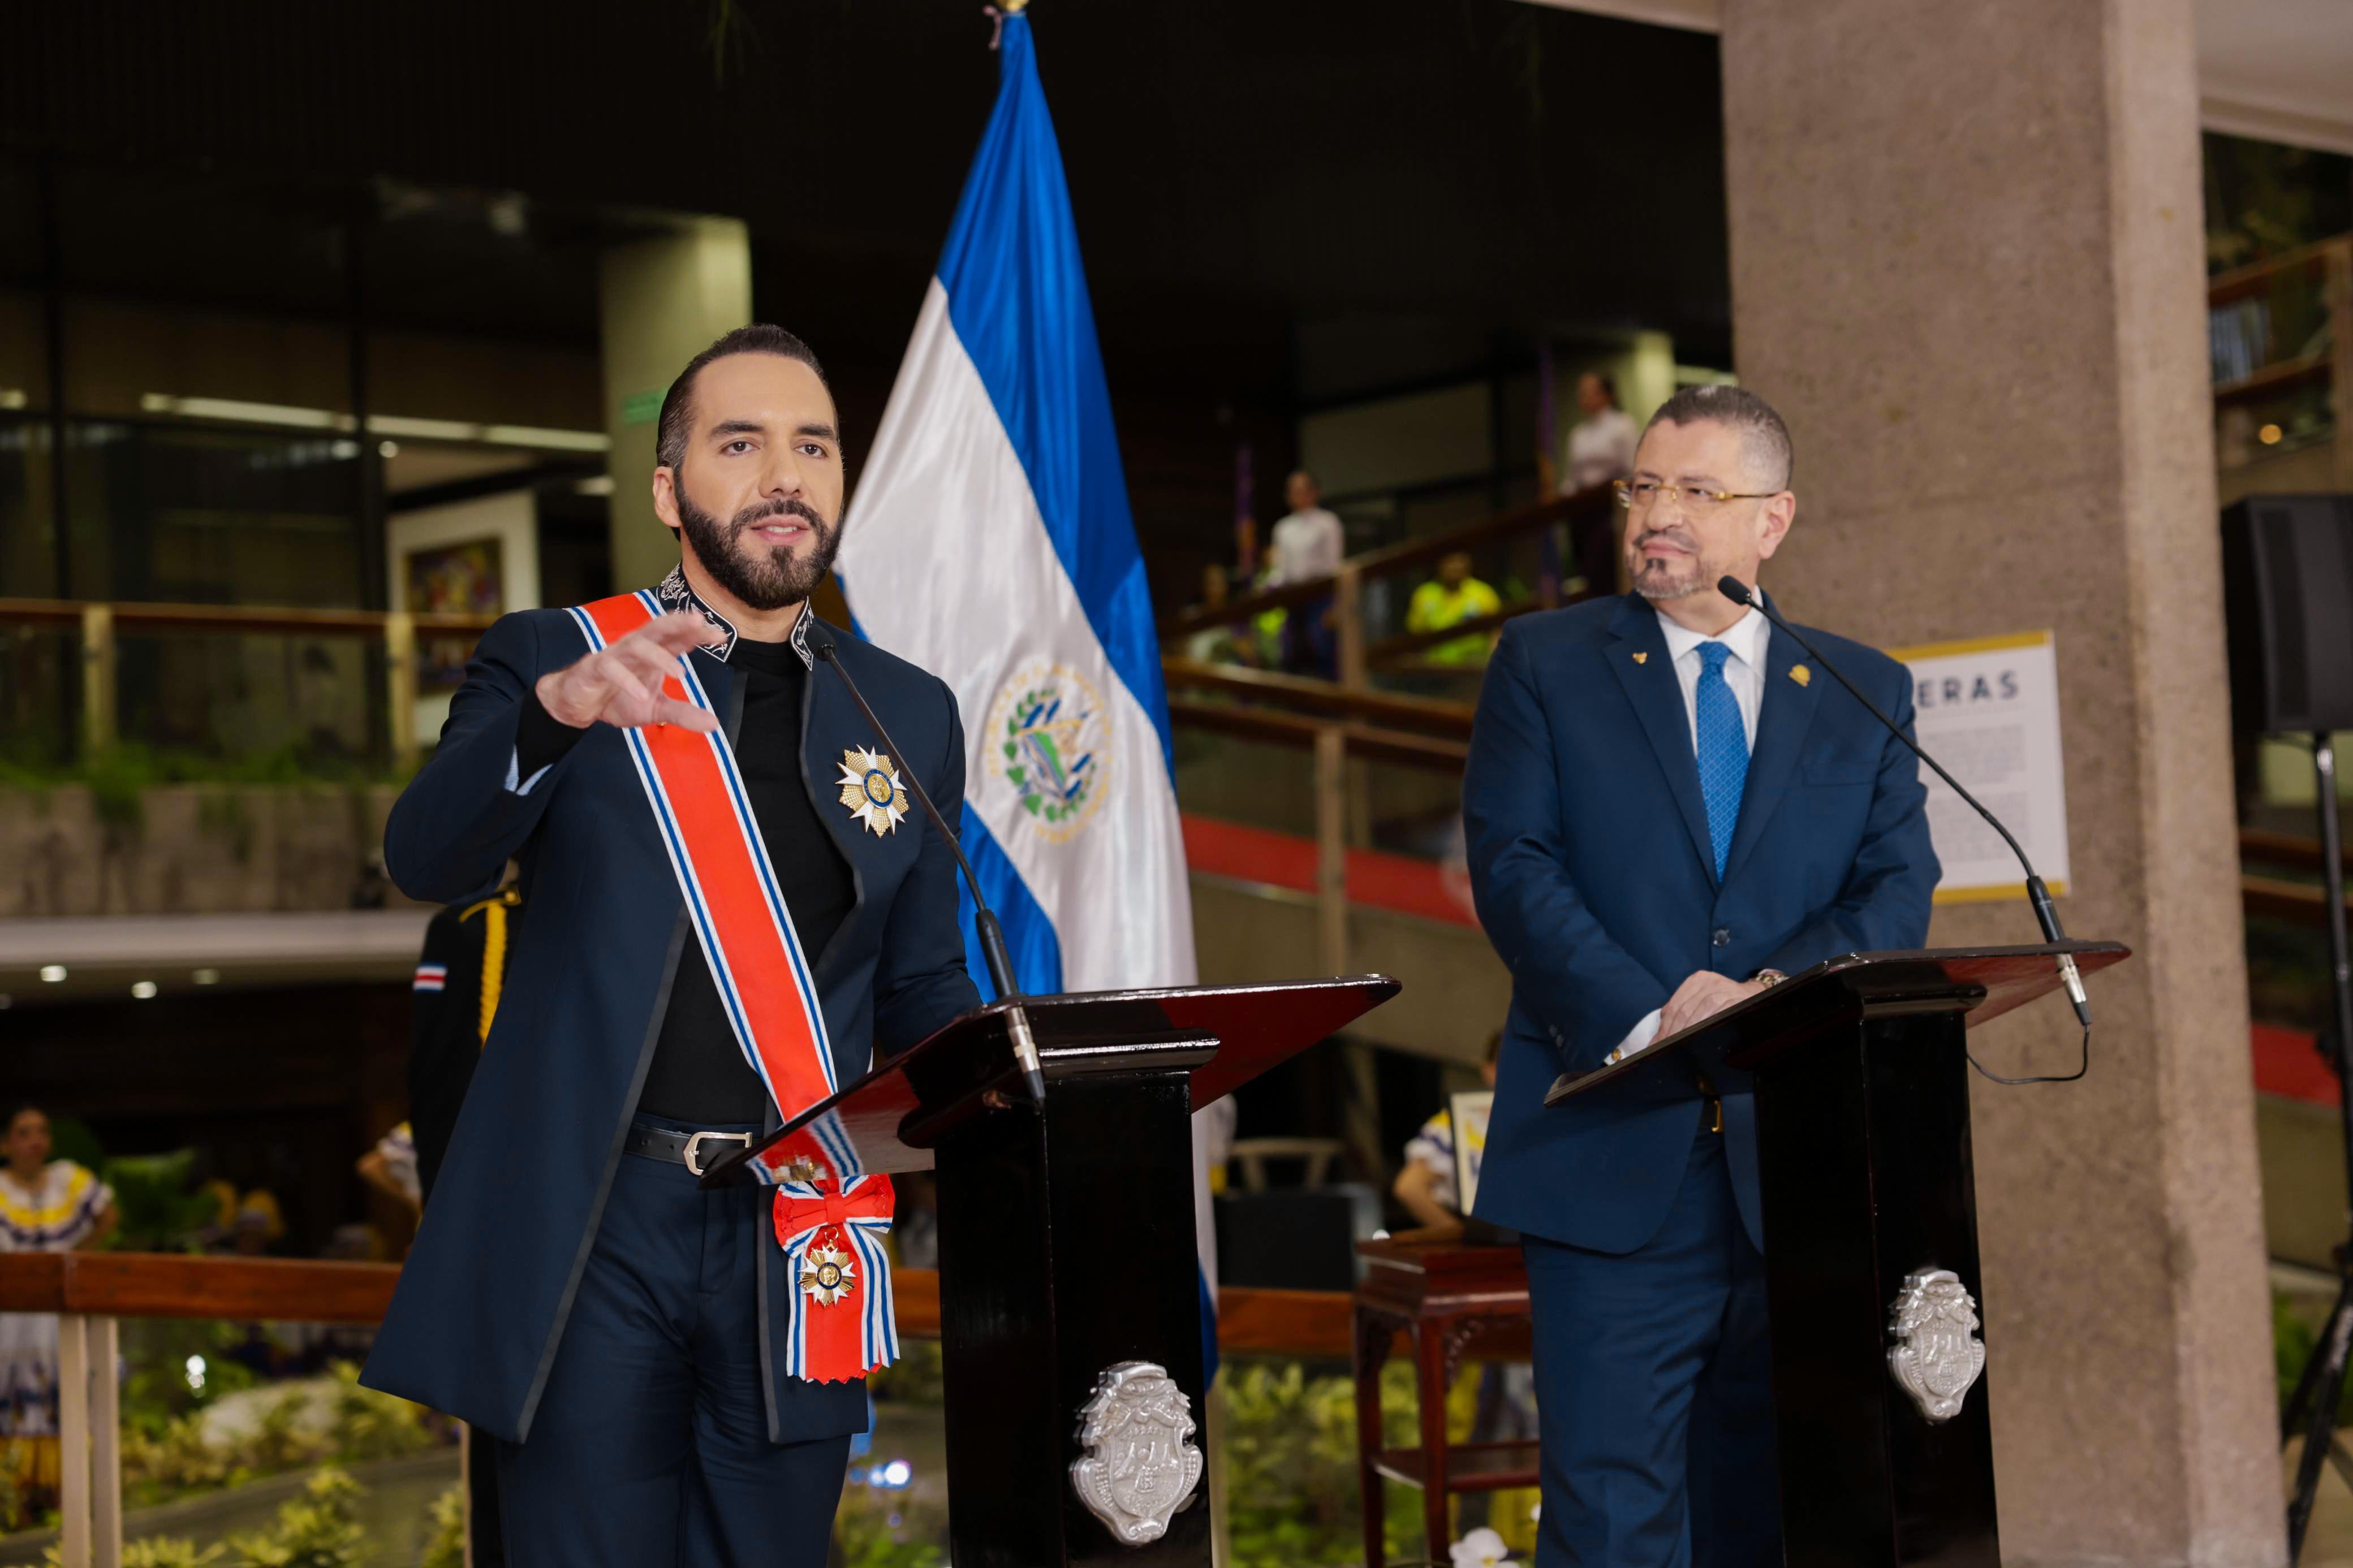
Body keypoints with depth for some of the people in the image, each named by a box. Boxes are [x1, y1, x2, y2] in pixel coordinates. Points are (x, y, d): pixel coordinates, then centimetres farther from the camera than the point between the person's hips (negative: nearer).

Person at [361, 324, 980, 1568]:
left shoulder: (911, 715, 14)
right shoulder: (552, 658, 4)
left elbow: (922, 987, 16)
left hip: (796, 1247, 3)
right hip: (594, 1232, -3)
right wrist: (556, 712, -32)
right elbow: (428, 857, -12)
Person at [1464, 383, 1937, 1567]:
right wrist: (1644, 1020, -17)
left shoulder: (1864, 692, 13)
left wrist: (1773, 997, -16)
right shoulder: (1546, 664, 7)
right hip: (1617, 1159, -2)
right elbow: (1513, 868, -3)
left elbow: (1899, 888, 3)